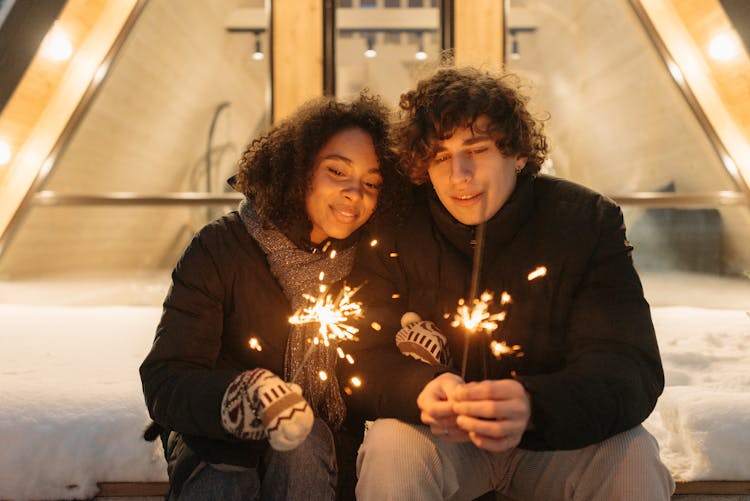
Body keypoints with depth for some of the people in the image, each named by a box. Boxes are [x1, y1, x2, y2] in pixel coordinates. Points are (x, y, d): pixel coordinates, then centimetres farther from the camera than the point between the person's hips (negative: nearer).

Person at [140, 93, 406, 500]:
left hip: (317, 440, 3)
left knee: (301, 448, -30)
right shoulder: (221, 248, -14)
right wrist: (250, 399, -40)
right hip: (216, 436, -3)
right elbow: (163, 382, -20)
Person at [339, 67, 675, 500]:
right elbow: (363, 361, -13)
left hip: (555, 436, 1)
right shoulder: (394, 232, -11)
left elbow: (631, 366, -20)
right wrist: (419, 390, -39)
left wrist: (534, 407, -42)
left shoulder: (589, 221, -12)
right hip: (443, 433, 0)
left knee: (633, 459, -28)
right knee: (393, 448, -31)